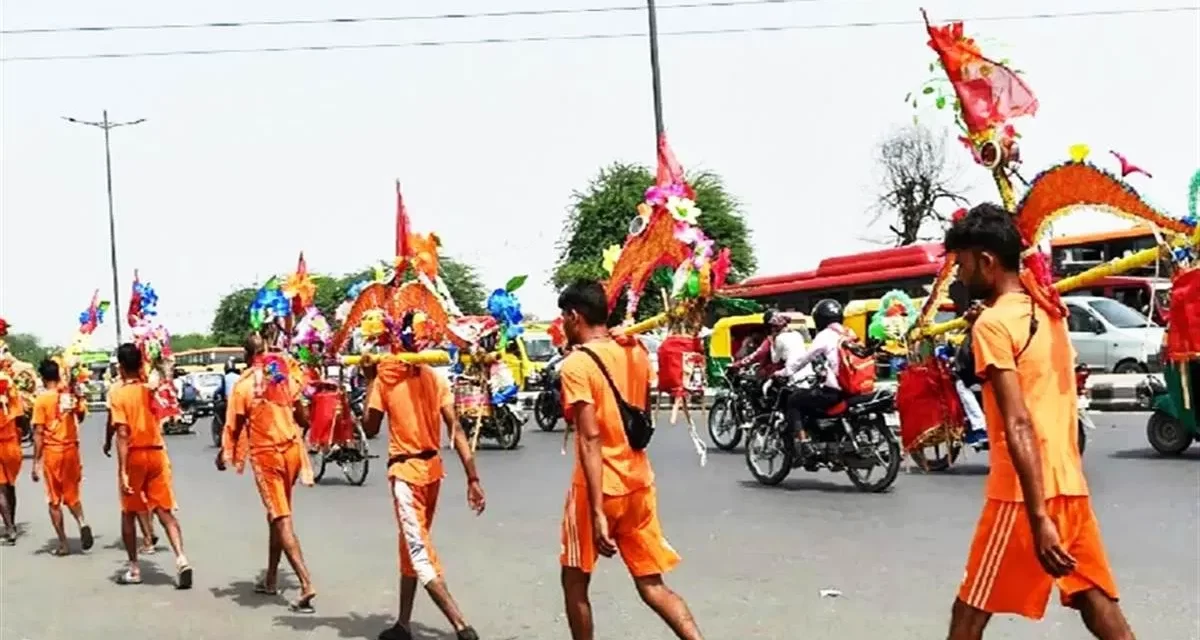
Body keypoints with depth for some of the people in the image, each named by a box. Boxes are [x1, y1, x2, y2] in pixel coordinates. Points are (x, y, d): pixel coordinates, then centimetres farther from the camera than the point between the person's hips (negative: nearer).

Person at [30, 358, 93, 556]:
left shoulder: (42, 399, -11)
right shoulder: (71, 394, 1)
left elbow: (39, 433, -12)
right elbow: (81, 415, 14)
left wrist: (35, 462, -8)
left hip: (52, 451, -4)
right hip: (71, 448, 4)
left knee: (54, 499, 7)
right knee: (71, 494, 18)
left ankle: (63, 544, 8)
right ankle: (82, 523, -9)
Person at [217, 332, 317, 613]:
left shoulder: (243, 385, -9)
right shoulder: (285, 377, 3)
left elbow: (234, 426, -6)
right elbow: (301, 415, 10)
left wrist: (224, 454, 11)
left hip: (266, 454, -5)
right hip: (291, 449, 5)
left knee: (281, 519, -6)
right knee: (277, 514, 19)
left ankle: (306, 584, -17)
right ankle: (271, 578, 29)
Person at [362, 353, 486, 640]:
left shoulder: (384, 377, -9)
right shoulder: (434, 377, 1)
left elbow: (370, 427, 1)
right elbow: (456, 429, -4)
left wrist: (370, 380, 7)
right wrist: (473, 478, -5)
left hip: (405, 471, -6)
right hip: (432, 468, 6)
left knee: (420, 554, -6)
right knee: (412, 546, 19)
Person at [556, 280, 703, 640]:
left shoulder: (576, 365, -15)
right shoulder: (635, 352, 5)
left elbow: (590, 439, -21)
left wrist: (597, 512, -24)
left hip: (598, 488, -6)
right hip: (638, 483, 6)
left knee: (575, 581, 14)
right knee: (652, 585, 10)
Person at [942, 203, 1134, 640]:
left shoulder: (992, 324, -12)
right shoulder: (1047, 313, 12)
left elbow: (1019, 426, -20)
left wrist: (1038, 518, -23)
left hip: (1026, 492, -8)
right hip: (1069, 483, 8)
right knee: (1098, 603, 11)